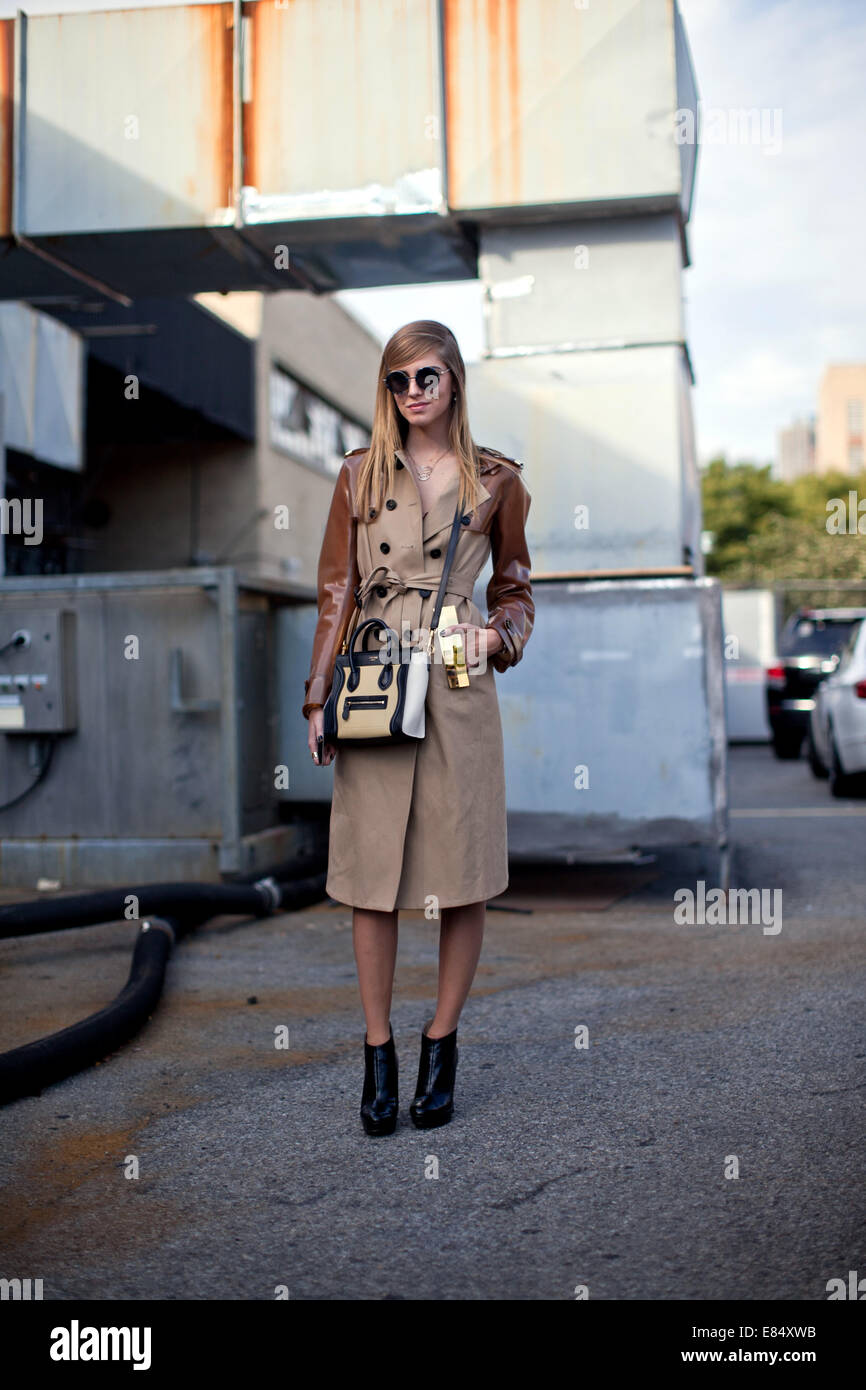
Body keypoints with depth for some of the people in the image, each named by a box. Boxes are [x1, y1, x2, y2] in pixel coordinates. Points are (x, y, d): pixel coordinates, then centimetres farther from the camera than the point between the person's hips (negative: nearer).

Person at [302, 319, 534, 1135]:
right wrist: (318, 697, 2)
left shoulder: (496, 480, 7)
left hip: (458, 688, 0)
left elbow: (515, 588, 15)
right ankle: (377, 1052, 15)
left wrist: (499, 635, -6)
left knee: (463, 872, 2)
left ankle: (441, 1043, 20)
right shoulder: (360, 474, 8)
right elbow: (336, 592, 8)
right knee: (372, 875, 2)